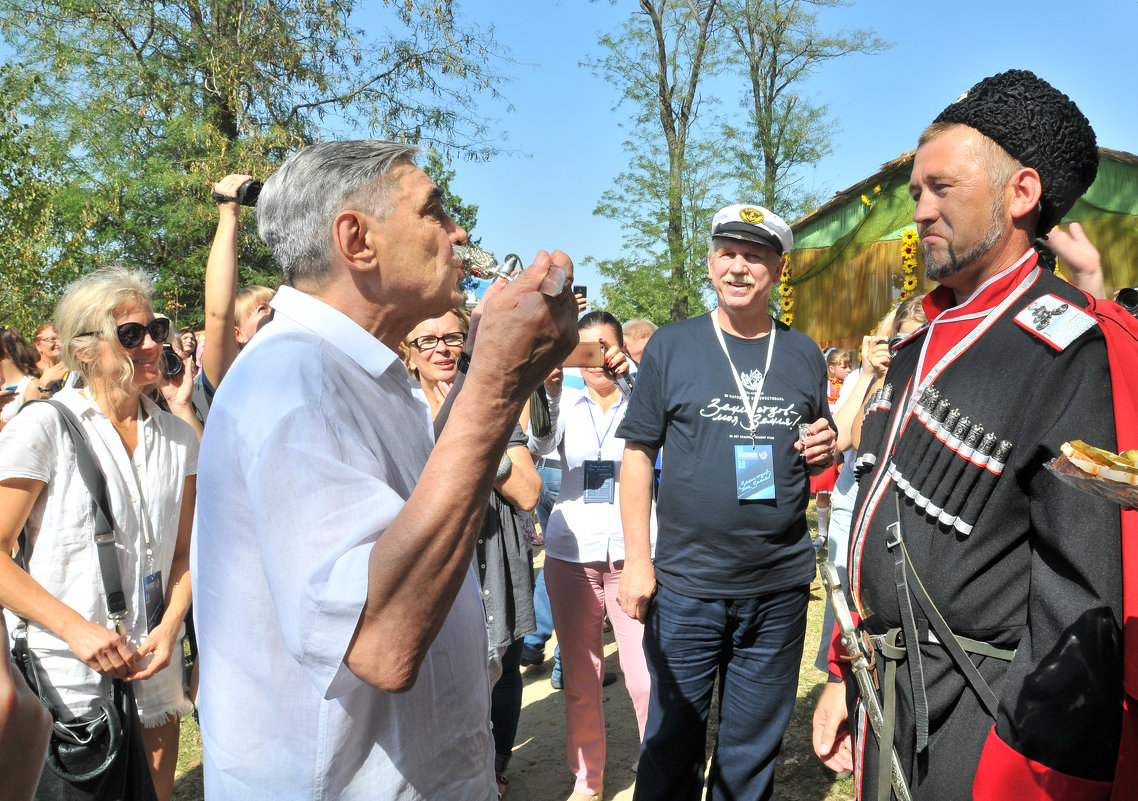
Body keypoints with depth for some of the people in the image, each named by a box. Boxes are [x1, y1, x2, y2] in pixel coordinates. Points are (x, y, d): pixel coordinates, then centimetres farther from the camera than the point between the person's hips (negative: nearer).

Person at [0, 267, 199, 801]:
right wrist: (76, 628, -18)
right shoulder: (43, 426, -11)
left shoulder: (178, 437, 4)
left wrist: (169, 627, -6)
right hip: (66, 674, -4)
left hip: (154, 671, 4)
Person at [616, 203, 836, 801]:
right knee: (672, 743, 9)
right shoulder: (671, 346, -1)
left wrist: (824, 450, -6)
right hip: (684, 584, -2)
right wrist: (637, 559, -8)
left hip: (779, 589, 3)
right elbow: (638, 454, -2)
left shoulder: (804, 355, 7)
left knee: (753, 750, 16)